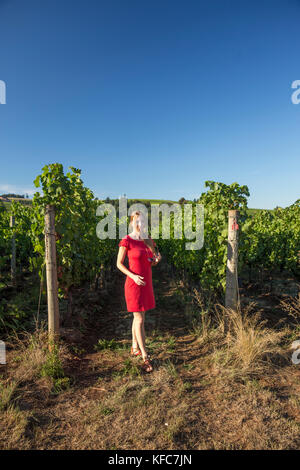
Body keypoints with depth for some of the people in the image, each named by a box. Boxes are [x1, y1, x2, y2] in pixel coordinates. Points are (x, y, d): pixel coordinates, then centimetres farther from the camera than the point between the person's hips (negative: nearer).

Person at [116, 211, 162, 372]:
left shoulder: (149, 241, 7)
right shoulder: (126, 241, -11)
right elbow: (119, 263, -7)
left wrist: (156, 260, -7)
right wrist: (133, 276, -20)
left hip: (146, 283, 7)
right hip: (134, 284, -6)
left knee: (139, 317, 17)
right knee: (139, 319, -3)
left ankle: (135, 348, 34)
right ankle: (145, 357, 7)